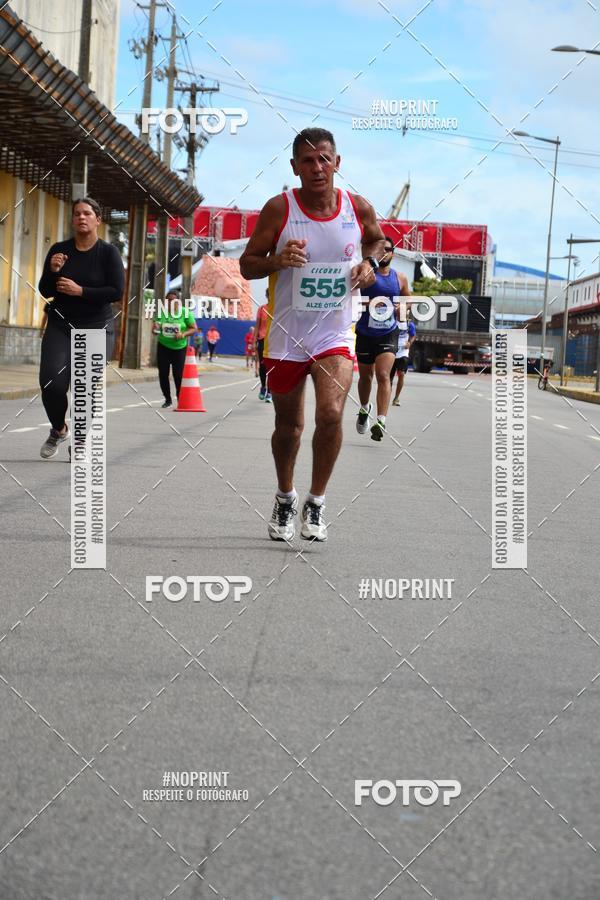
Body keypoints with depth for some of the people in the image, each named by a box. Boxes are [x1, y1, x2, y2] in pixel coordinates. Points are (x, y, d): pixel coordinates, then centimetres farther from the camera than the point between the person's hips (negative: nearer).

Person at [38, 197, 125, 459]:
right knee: (51, 382, -13)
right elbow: (45, 291, 4)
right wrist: (53, 271, -16)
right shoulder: (59, 250, 4)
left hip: (97, 328, -2)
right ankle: (58, 429, 15)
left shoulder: (108, 252, -3)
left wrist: (80, 291, -17)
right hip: (60, 326, 2)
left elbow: (117, 291, -12)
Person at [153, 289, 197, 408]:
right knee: (163, 374, 3)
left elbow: (194, 328, -4)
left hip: (179, 348, -3)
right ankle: (167, 400, 19)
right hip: (163, 347, 3)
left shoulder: (185, 312, -8)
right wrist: (155, 329, -18)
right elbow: (154, 330, 6)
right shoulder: (162, 312, -1)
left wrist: (183, 334, -21)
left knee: (178, 375, -4)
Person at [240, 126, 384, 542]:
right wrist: (277, 260, -24)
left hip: (335, 333, 0)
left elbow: (377, 239, 19)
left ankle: (316, 503, 0)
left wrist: (369, 263, -2)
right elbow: (247, 265, -4)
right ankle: (285, 498, 38)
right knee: (289, 425, 12)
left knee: (331, 414, -20)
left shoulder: (359, 208, -4)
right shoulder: (279, 209, -11)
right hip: (286, 334, 0)